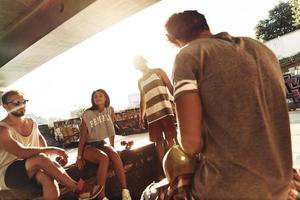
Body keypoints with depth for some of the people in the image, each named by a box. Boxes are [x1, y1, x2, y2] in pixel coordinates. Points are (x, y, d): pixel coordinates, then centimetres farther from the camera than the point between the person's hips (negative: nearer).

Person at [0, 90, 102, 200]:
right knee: (40, 158, -34)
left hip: (33, 171, 5)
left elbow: (43, 147, 11)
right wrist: (53, 150, -27)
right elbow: (21, 152, -28)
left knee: (48, 178, -31)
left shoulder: (31, 123, 10)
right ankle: (78, 188, -28)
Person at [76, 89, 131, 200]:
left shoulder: (110, 110, -1)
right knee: (104, 158, -33)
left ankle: (125, 191, -26)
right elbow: (83, 136, -11)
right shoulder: (88, 114, -12)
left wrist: (112, 147, 7)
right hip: (88, 146, -3)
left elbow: (111, 130, 6)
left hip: (102, 143, 3)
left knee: (115, 155, -29)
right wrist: (79, 157, -11)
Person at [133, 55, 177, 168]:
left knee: (170, 138, -4)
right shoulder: (140, 82, 22)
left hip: (164, 110, -4)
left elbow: (170, 87, 2)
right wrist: (141, 117, 13)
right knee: (158, 141, 4)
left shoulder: (158, 71, 11)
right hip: (151, 114, 4)